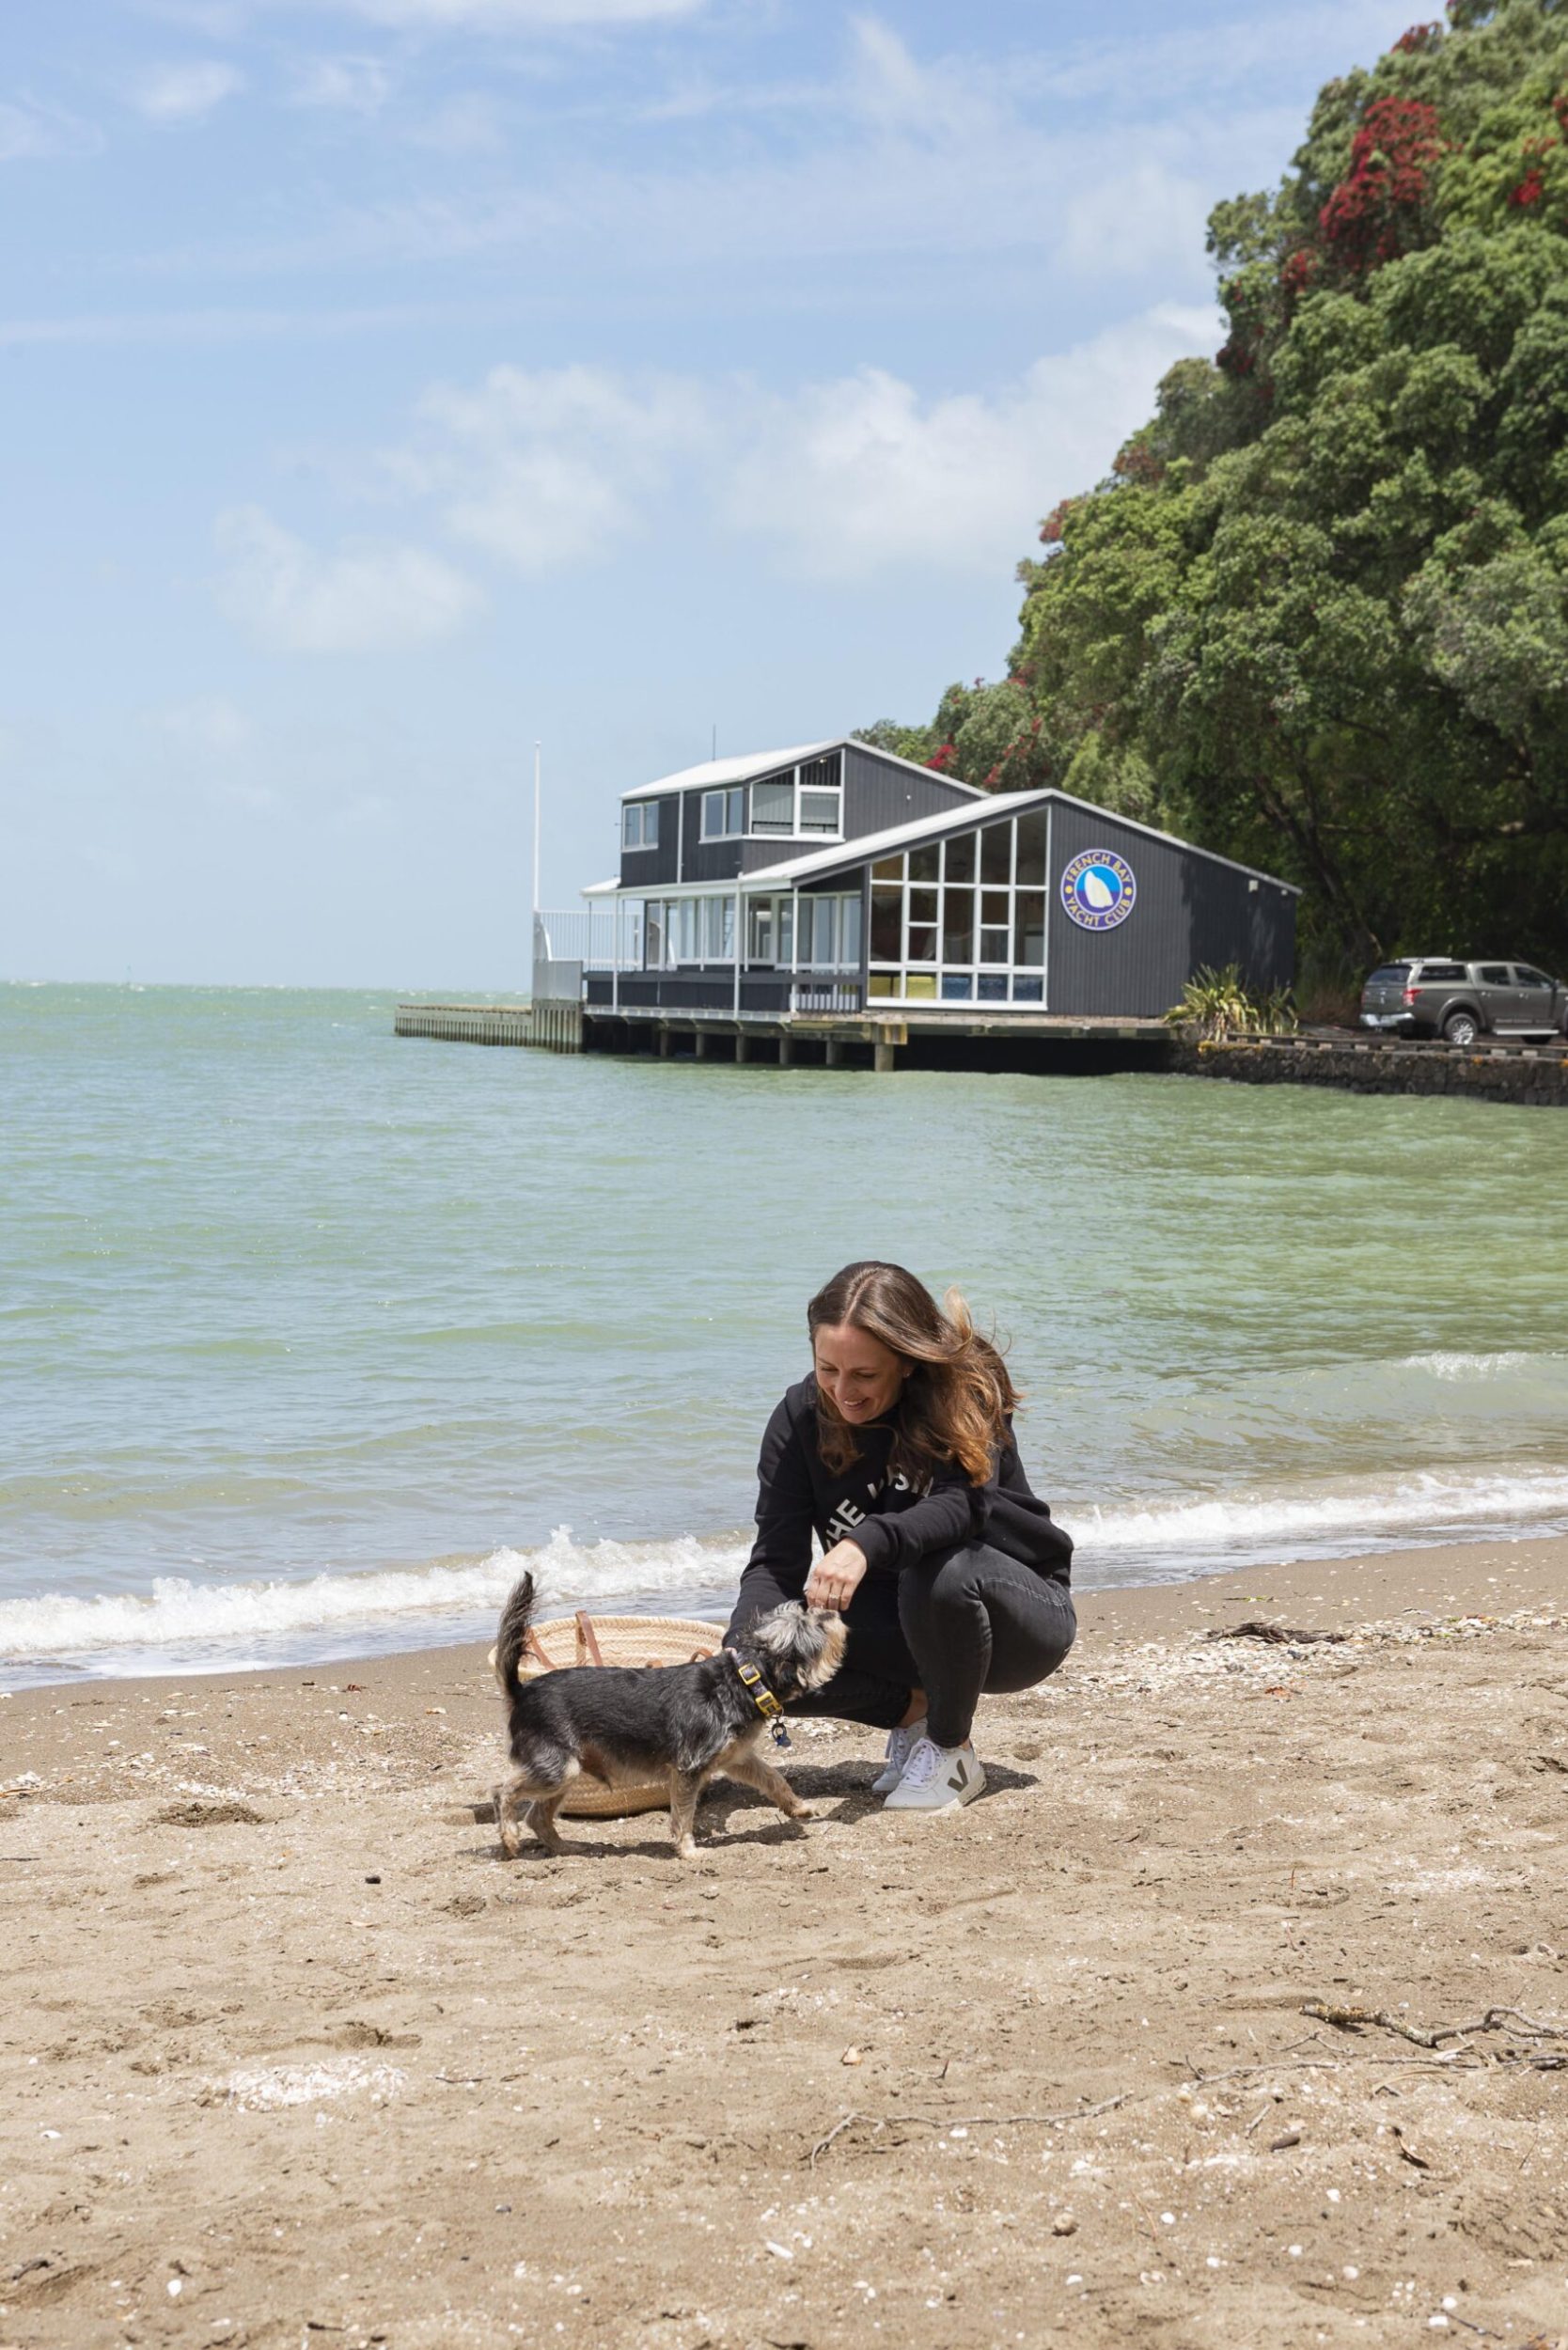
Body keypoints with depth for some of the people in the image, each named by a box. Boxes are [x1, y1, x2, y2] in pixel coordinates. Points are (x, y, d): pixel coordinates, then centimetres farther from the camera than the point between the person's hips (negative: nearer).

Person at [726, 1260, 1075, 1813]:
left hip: (1021, 1612, -4)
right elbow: (777, 1558, -17)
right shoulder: (801, 1418, -11)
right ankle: (915, 1710, 4)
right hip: (901, 1623, 4)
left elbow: (964, 1503, -38)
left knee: (941, 1570, -38)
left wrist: (867, 1543, -55)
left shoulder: (966, 1392, -20)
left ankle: (951, 1750, -12)